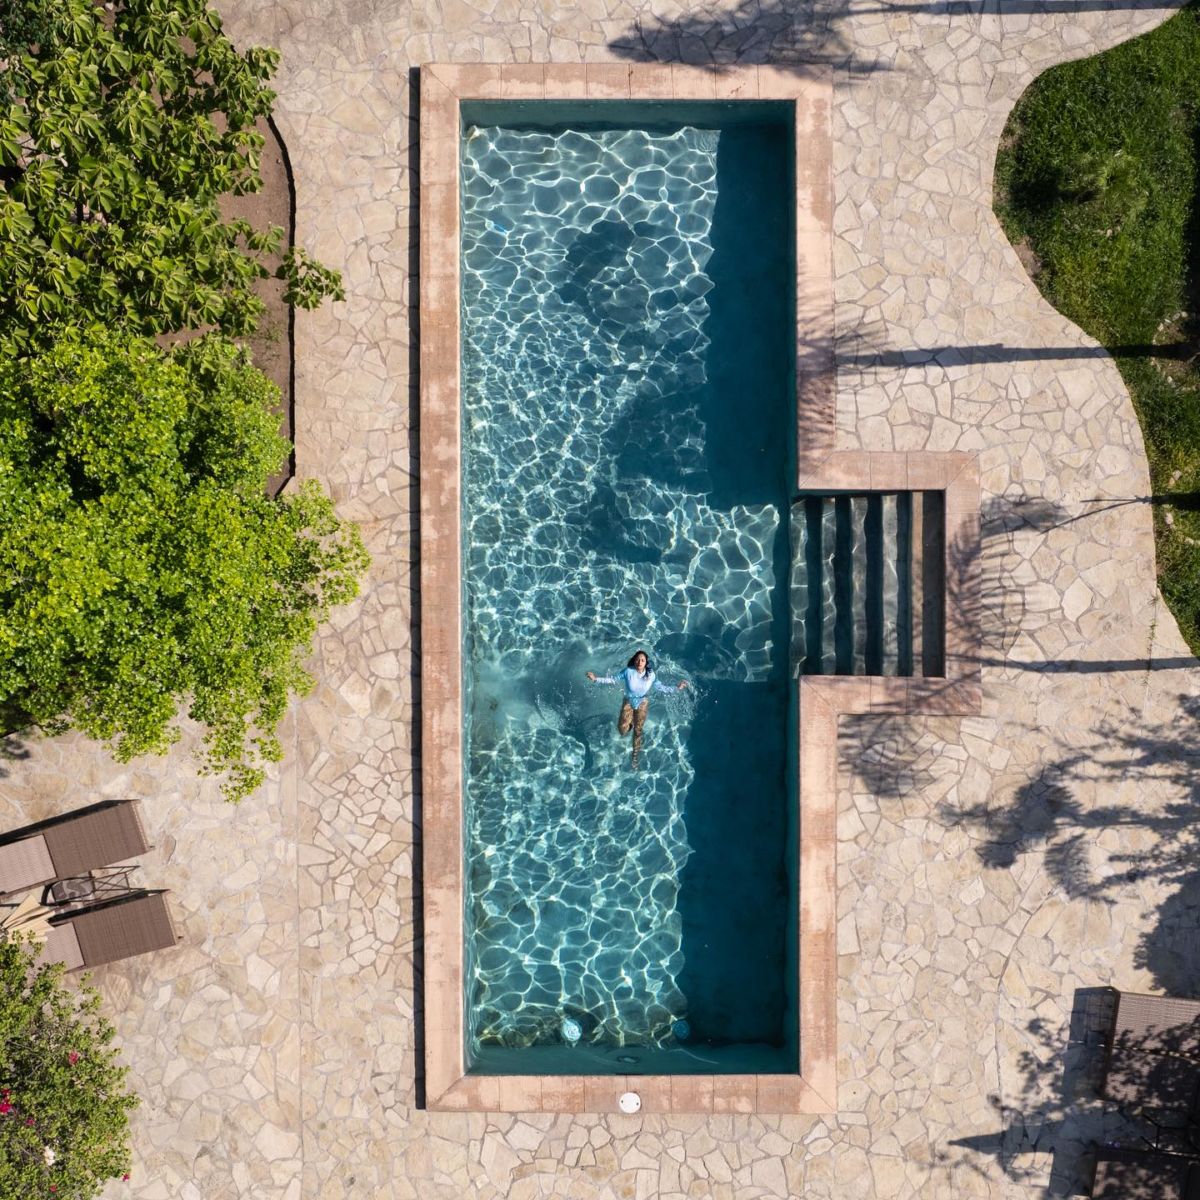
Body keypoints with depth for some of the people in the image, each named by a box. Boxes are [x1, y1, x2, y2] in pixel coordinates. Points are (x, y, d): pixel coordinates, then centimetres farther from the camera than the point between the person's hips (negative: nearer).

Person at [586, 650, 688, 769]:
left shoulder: (651, 674, -19)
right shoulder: (628, 671, -23)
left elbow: (660, 687, -6)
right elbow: (614, 679, -11)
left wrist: (677, 688, -14)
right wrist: (596, 679, -18)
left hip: (642, 704, 0)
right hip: (628, 702, 0)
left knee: (638, 731, 11)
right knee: (622, 729, -5)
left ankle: (635, 756, 30)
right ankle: (629, 723, 34)